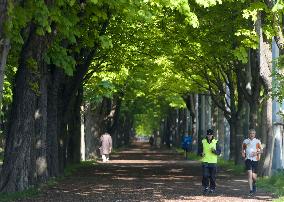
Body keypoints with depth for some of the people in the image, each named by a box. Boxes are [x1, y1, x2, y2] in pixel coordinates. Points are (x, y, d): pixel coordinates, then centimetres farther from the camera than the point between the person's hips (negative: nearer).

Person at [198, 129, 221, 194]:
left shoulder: (215, 142, 2)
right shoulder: (203, 142, 5)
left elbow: (219, 152, 1)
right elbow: (199, 150, 12)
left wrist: (214, 151, -18)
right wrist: (201, 154, -10)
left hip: (213, 162, -1)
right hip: (205, 162, 1)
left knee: (212, 176, 2)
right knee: (205, 176, -8)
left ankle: (212, 188, 15)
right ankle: (205, 188, 3)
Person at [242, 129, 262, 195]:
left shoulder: (257, 141, 5)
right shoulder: (245, 141, 8)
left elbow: (261, 150, 7)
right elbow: (243, 149, 19)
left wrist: (257, 153, -12)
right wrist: (243, 153, -3)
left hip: (255, 159, 0)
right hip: (248, 159, 0)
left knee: (253, 175, -2)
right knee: (249, 173, -15)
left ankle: (254, 184, 33)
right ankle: (251, 190, -13)